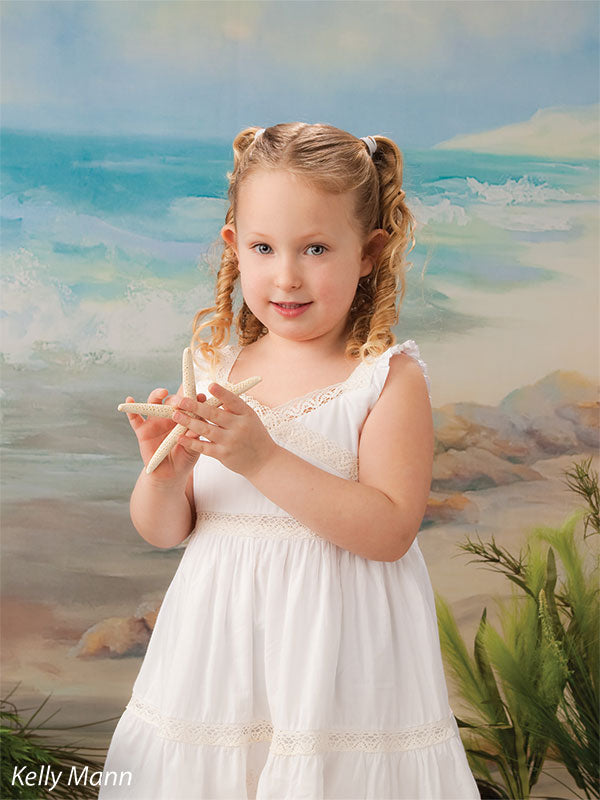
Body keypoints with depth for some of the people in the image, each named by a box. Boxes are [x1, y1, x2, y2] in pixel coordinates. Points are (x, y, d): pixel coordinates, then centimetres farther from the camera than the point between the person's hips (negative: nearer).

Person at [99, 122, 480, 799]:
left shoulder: (390, 377, -9)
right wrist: (164, 473, -18)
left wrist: (263, 459, -26)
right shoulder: (213, 372, 1)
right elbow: (163, 533, 4)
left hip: (336, 650, -3)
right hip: (220, 643, 4)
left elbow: (390, 532, -19)